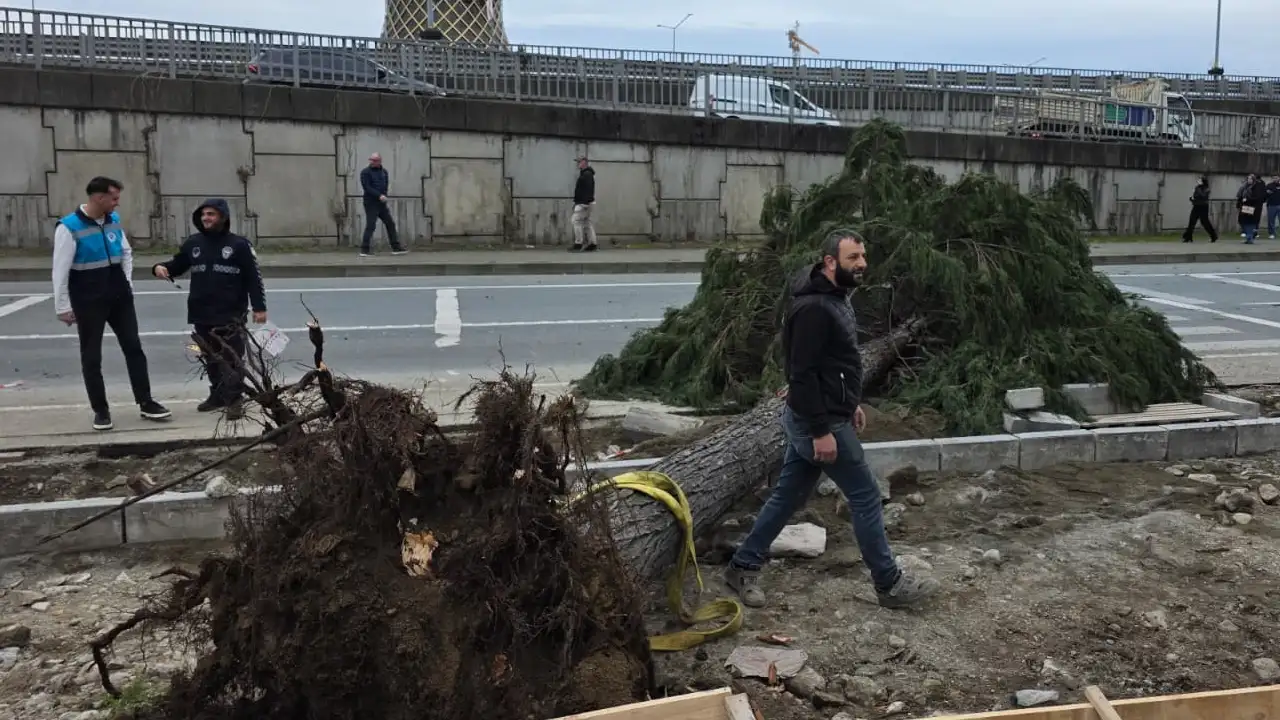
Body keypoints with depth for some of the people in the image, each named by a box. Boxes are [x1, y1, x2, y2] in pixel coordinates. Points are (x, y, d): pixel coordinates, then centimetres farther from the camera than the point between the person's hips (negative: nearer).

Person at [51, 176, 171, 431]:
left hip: (119, 297, 5)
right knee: (91, 357, 4)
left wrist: (128, 284, 9)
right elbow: (60, 270, -13)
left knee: (134, 348, 7)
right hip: (88, 302, -5)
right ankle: (101, 410, 15)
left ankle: (146, 403, 15)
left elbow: (126, 252, 16)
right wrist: (63, 307, -12)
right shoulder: (69, 227, -15)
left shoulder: (114, 220, 2)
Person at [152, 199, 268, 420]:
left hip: (231, 315, -5)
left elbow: (254, 278, -4)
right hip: (201, 315, 5)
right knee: (211, 359, 13)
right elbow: (177, 265, 21)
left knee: (232, 359, -4)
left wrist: (259, 307, -9)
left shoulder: (239, 244, -3)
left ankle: (234, 400, 0)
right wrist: (161, 267, -2)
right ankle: (217, 395, 25)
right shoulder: (193, 243, 9)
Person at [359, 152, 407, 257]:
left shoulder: (384, 171, 12)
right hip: (371, 204, -6)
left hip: (382, 203, 6)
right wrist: (379, 195, -22)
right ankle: (365, 249, -7)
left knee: (390, 224, 8)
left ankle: (396, 248, 16)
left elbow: (386, 186, 11)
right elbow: (366, 187, -15)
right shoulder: (365, 172, -6)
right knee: (370, 225, -11)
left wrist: (383, 196, -6)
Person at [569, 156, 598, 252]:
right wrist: (576, 202, 22)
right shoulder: (584, 174, 21)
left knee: (576, 220, -12)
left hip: (584, 203, -11)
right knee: (587, 222, 7)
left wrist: (585, 202, -29)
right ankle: (592, 244, 4)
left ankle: (578, 244, -13)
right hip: (582, 202, 11)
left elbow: (588, 189, -22)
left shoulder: (587, 174, -11)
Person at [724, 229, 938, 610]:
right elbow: (802, 374, -25)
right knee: (866, 497, 1)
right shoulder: (814, 307, -23)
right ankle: (890, 584, 14)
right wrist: (822, 431, -24)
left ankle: (743, 567, 23)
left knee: (787, 496, 15)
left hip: (809, 420, 10)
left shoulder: (835, 299, 10)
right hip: (819, 423, -10)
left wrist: (851, 404, 22)